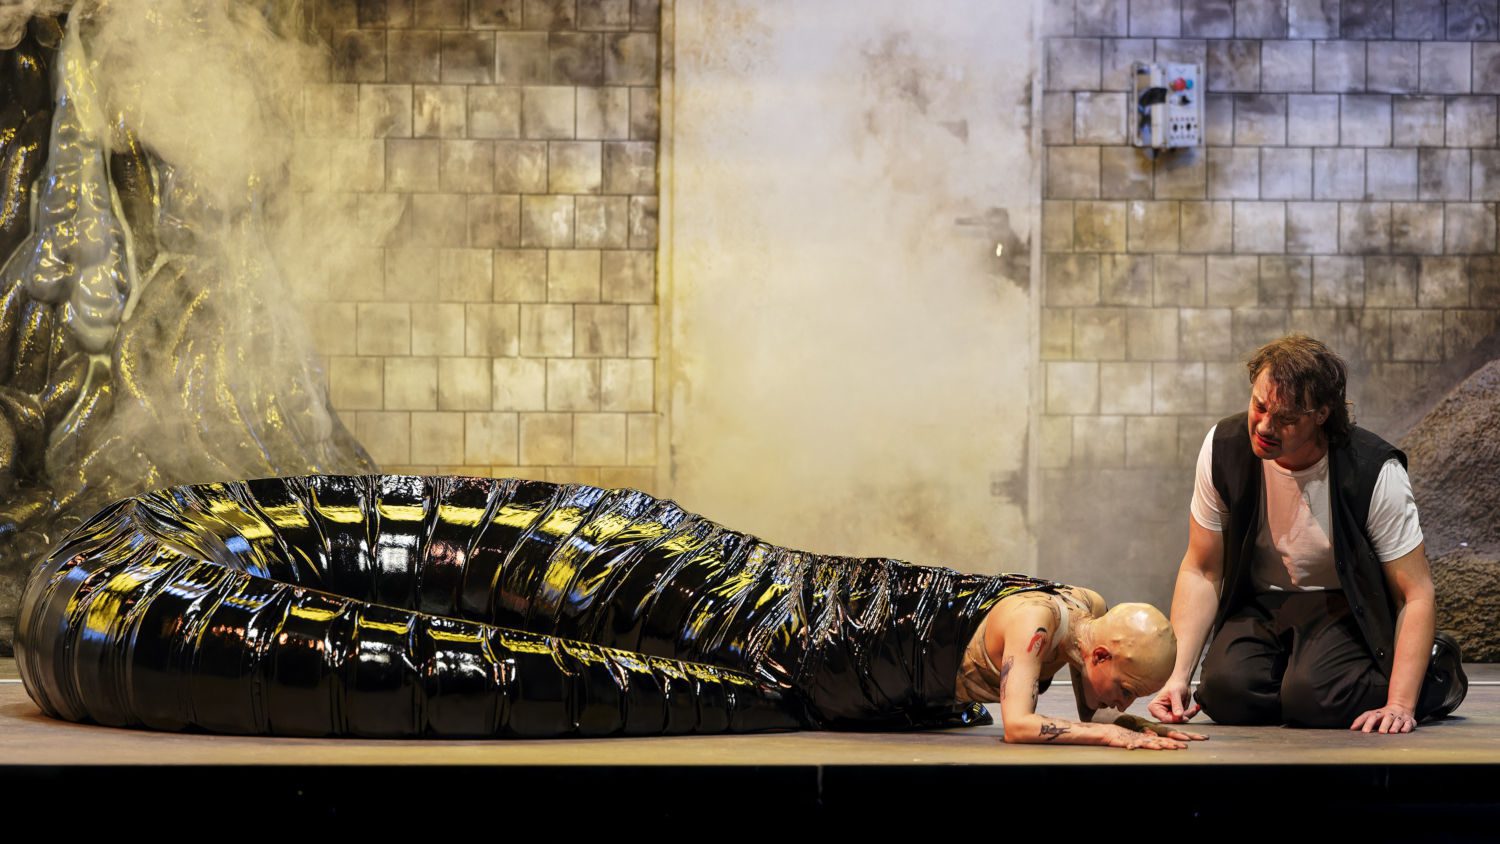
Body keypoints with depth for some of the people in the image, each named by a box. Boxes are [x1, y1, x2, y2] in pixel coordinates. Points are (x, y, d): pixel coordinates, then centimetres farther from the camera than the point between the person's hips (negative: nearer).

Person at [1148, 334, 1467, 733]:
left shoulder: (1374, 472, -23)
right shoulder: (1224, 449, -14)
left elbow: (1416, 594, -18)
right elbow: (1201, 572, -6)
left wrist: (1400, 705, -29)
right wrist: (1178, 675, -18)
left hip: (1346, 607, -2)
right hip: (1261, 604, 2)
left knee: (1311, 696, -31)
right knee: (1226, 692, -27)